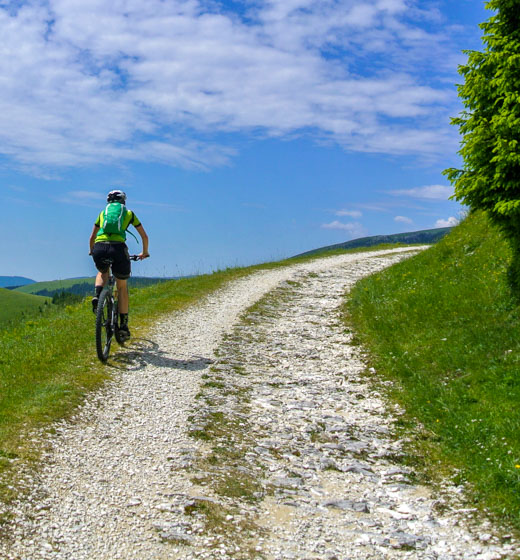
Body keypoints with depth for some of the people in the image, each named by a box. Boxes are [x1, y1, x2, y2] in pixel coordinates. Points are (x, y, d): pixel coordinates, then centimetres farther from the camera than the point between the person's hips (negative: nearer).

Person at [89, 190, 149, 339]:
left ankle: (97, 296, 4)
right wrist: (144, 252, 44)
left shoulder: (103, 212, 27)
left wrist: (92, 252, 50)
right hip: (118, 248, -2)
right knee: (122, 287, 15)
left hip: (100, 247, 2)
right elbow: (144, 236, 29)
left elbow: (92, 237, 33)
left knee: (102, 273, 35)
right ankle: (123, 325, 12)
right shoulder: (128, 213, 23)